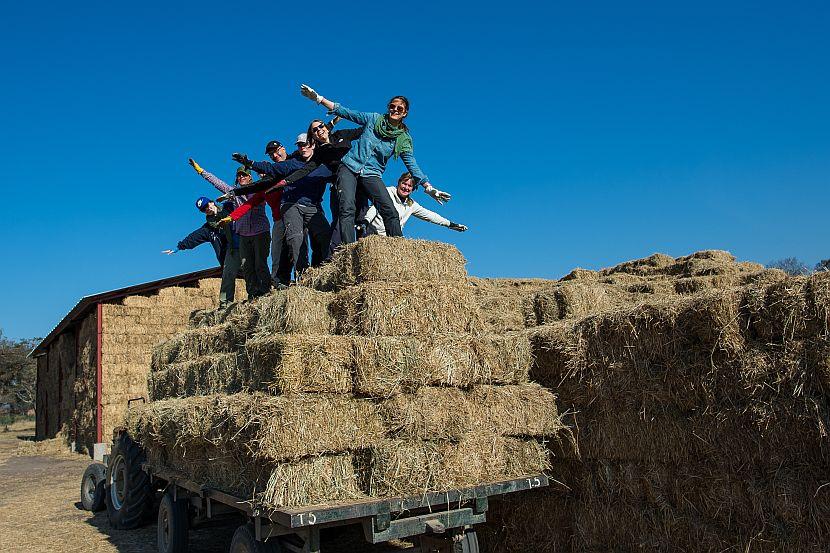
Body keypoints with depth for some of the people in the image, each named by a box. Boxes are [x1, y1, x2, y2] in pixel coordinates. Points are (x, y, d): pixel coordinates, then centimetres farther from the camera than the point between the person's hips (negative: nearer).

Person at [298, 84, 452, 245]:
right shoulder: (373, 119, 6)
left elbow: (412, 165, 4)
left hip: (372, 174, 1)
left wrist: (429, 188, -6)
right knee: (347, 209, -22)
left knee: (391, 212, -18)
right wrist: (318, 98, 3)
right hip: (349, 167, -1)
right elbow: (346, 112, 8)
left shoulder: (403, 139, 7)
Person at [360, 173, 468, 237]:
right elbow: (374, 207, -10)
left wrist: (451, 224, 28)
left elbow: (429, 215, 24)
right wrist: (365, 221, -30)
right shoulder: (387, 192, 0)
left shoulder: (411, 205, 16)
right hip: (373, 236, -5)